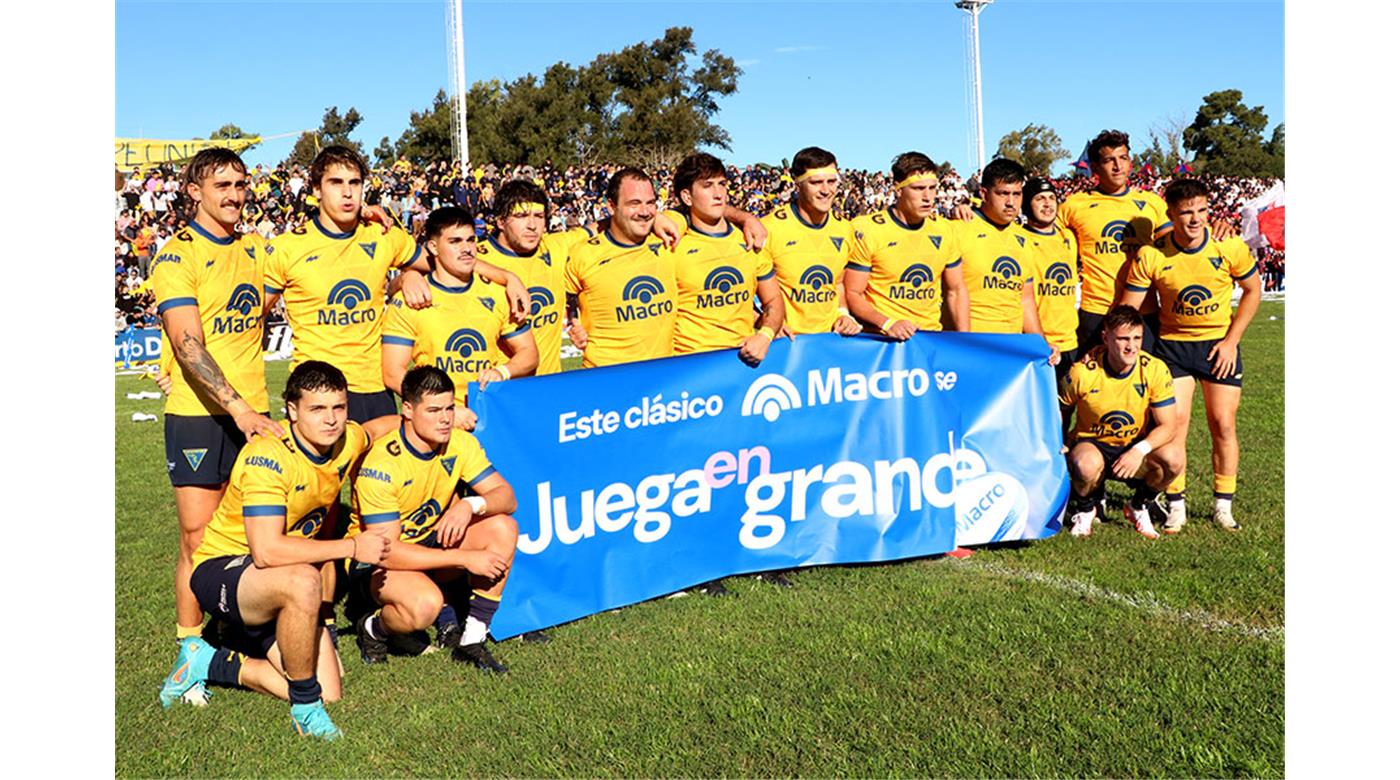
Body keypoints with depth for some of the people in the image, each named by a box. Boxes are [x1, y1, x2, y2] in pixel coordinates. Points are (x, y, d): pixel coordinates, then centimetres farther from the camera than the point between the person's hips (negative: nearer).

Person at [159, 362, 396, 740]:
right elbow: (266, 552, -35)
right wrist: (352, 547, -30)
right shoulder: (269, 456, -26)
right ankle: (305, 708, -19)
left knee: (328, 693, -4)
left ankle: (210, 663, 16)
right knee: (303, 581, -40)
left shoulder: (347, 441, -6)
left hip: (278, 589, 7)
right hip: (220, 570, -7)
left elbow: (378, 426, 21)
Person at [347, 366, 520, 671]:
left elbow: (506, 496, -10)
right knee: (425, 604, -37)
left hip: (432, 541, 6)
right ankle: (373, 628, 0)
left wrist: (471, 505, -34)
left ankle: (471, 640, -11)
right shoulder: (381, 463, -26)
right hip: (375, 561, -6)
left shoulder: (459, 443, -9)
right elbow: (386, 550, -28)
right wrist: (465, 558, -30)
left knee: (503, 528, -19)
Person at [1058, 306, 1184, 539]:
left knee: (1174, 457, -29)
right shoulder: (1082, 372, -18)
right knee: (1087, 465, -38)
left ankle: (1140, 506, 4)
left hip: (1136, 448, 2)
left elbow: (1168, 426, -15)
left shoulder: (1155, 369, -15)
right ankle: (1085, 509, 0)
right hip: (1092, 443, -2)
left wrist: (1139, 450, -31)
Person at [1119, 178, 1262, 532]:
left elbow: (1252, 291, 2)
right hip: (1173, 344, -1)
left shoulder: (1229, 246, -12)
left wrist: (1231, 340, -4)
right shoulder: (1150, 255, -15)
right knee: (1174, 425, -6)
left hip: (1220, 344, 1)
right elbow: (1127, 309, -8)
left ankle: (1224, 506, 15)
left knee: (1223, 425, 1)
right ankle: (1175, 506, 8)